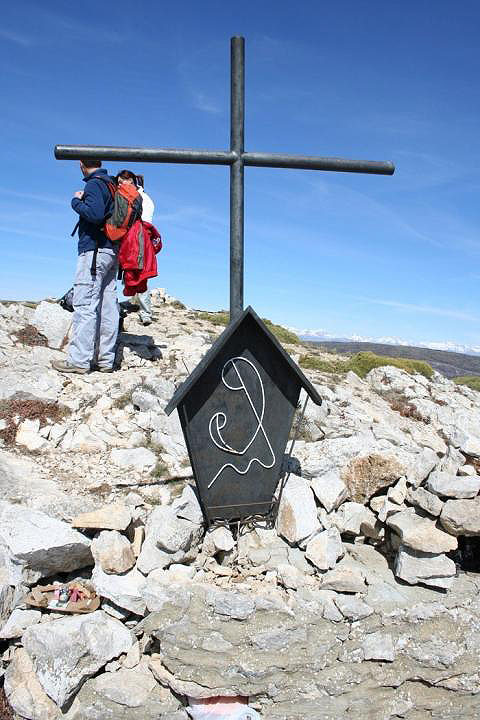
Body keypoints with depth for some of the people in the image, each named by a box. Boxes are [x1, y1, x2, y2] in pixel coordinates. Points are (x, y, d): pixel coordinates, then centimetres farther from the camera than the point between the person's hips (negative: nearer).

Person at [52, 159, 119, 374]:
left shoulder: (94, 184, -7)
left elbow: (95, 214, -21)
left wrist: (76, 202, -5)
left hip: (94, 250, -9)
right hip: (113, 251, 9)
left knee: (84, 305, -10)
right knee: (108, 306, 5)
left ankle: (79, 360, -11)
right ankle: (106, 360, 7)